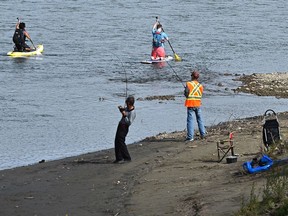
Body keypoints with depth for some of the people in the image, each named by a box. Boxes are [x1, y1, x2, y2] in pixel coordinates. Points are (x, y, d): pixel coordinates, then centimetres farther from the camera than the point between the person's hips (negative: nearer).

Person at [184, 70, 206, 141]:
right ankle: (203, 134, 17)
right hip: (198, 105, 4)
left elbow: (186, 94, -12)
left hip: (190, 105, -4)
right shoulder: (200, 86, 4)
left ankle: (190, 136, -7)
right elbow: (200, 95, 5)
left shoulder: (188, 84, -10)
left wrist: (185, 91, 10)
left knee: (190, 120, -3)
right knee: (200, 119, 16)